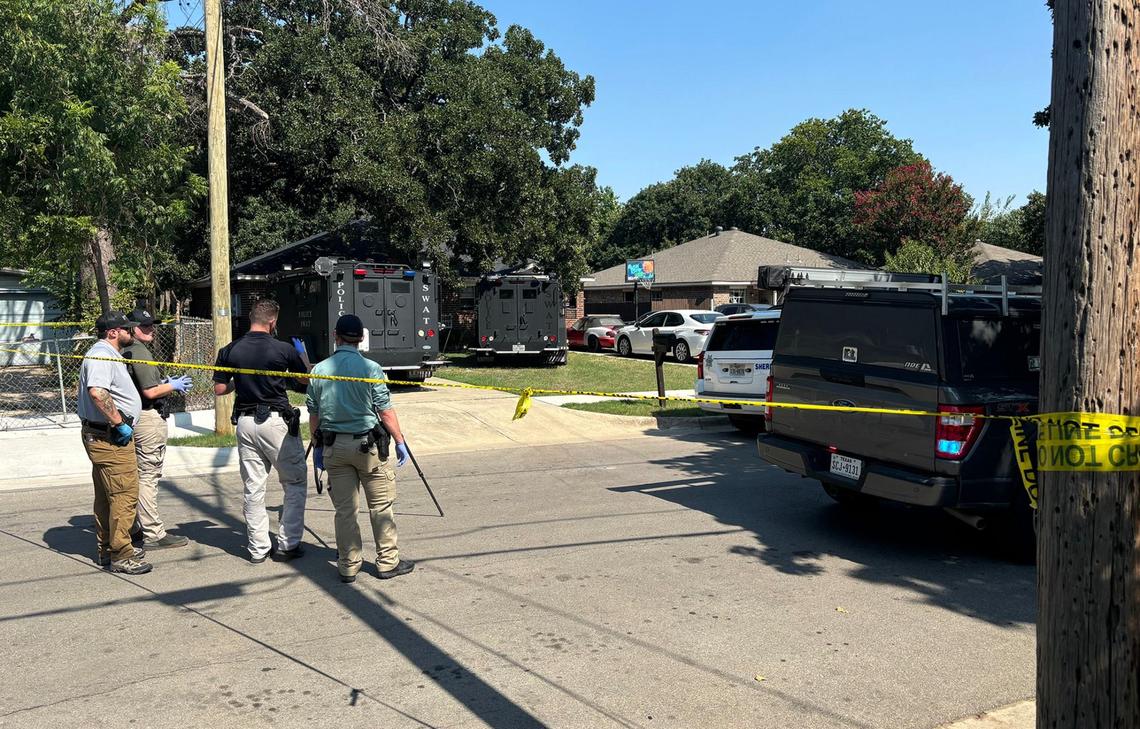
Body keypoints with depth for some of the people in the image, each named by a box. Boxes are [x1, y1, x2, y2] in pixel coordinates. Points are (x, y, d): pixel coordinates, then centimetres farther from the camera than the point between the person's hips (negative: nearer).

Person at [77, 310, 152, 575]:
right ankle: (121, 556, -3)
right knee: (125, 494, -9)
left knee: (106, 495, 17)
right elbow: (97, 392, -32)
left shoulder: (108, 355, 18)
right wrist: (120, 423, -25)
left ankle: (107, 549, 28)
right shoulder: (102, 355, -16)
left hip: (104, 436, 11)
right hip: (109, 437, -11)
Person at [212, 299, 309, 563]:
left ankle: (258, 548, 15)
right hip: (276, 421, -4)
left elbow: (219, 389, 6)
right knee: (295, 482, 8)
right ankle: (287, 544, 6)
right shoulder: (283, 350, -8)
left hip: (245, 421, 4)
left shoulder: (230, 351, 2)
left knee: (253, 487, 11)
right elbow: (305, 384, 2)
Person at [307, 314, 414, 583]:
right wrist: (400, 442, 1)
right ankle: (388, 563, 13)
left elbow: (314, 414, 7)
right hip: (367, 444, -3)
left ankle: (348, 567, 14)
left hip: (333, 447, 4)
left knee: (345, 509, 9)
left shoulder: (319, 370, 2)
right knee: (380, 506, 7)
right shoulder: (370, 368, -9)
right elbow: (385, 410, -8)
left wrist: (317, 446, 18)